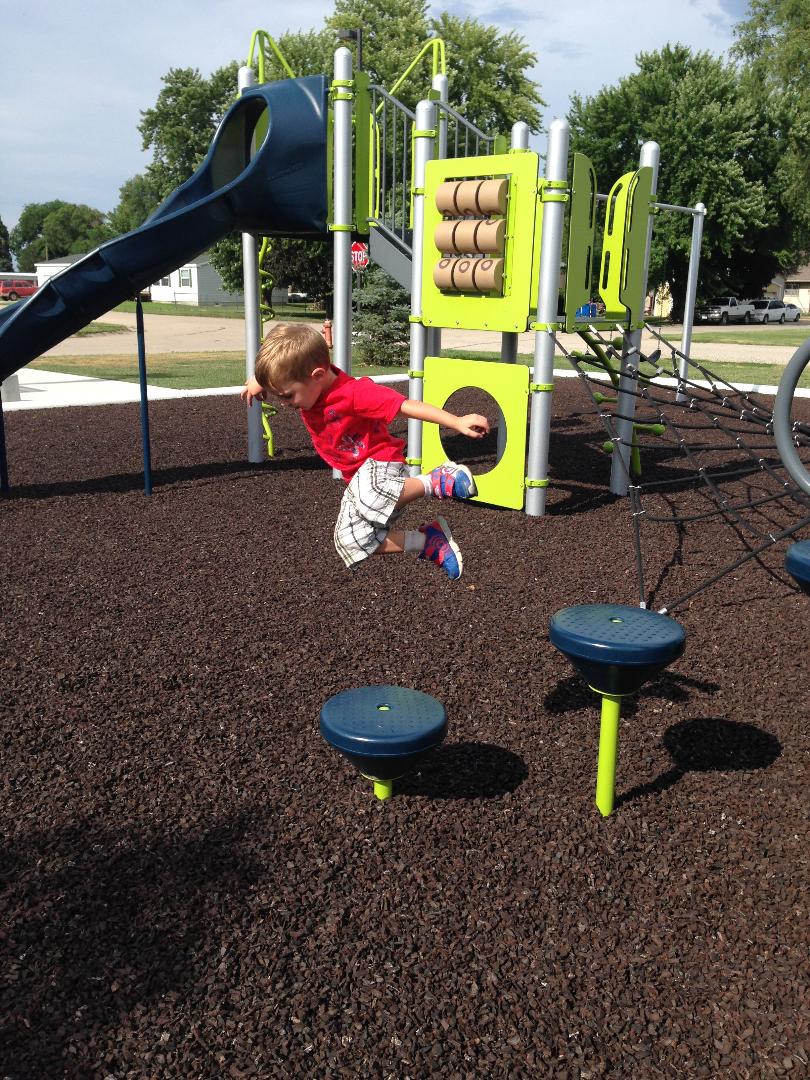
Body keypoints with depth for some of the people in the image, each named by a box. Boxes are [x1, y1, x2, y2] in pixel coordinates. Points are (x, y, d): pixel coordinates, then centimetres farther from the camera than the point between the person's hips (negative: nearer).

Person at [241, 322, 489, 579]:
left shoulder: (355, 393, -25)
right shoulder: (306, 385, -2)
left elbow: (406, 406, -27)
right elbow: (279, 372, 21)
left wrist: (458, 422, -33)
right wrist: (258, 381, 2)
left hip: (380, 464, -9)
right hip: (358, 482, 9)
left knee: (367, 498, -43)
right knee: (350, 543, -6)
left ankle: (436, 481, -20)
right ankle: (429, 542, -1)